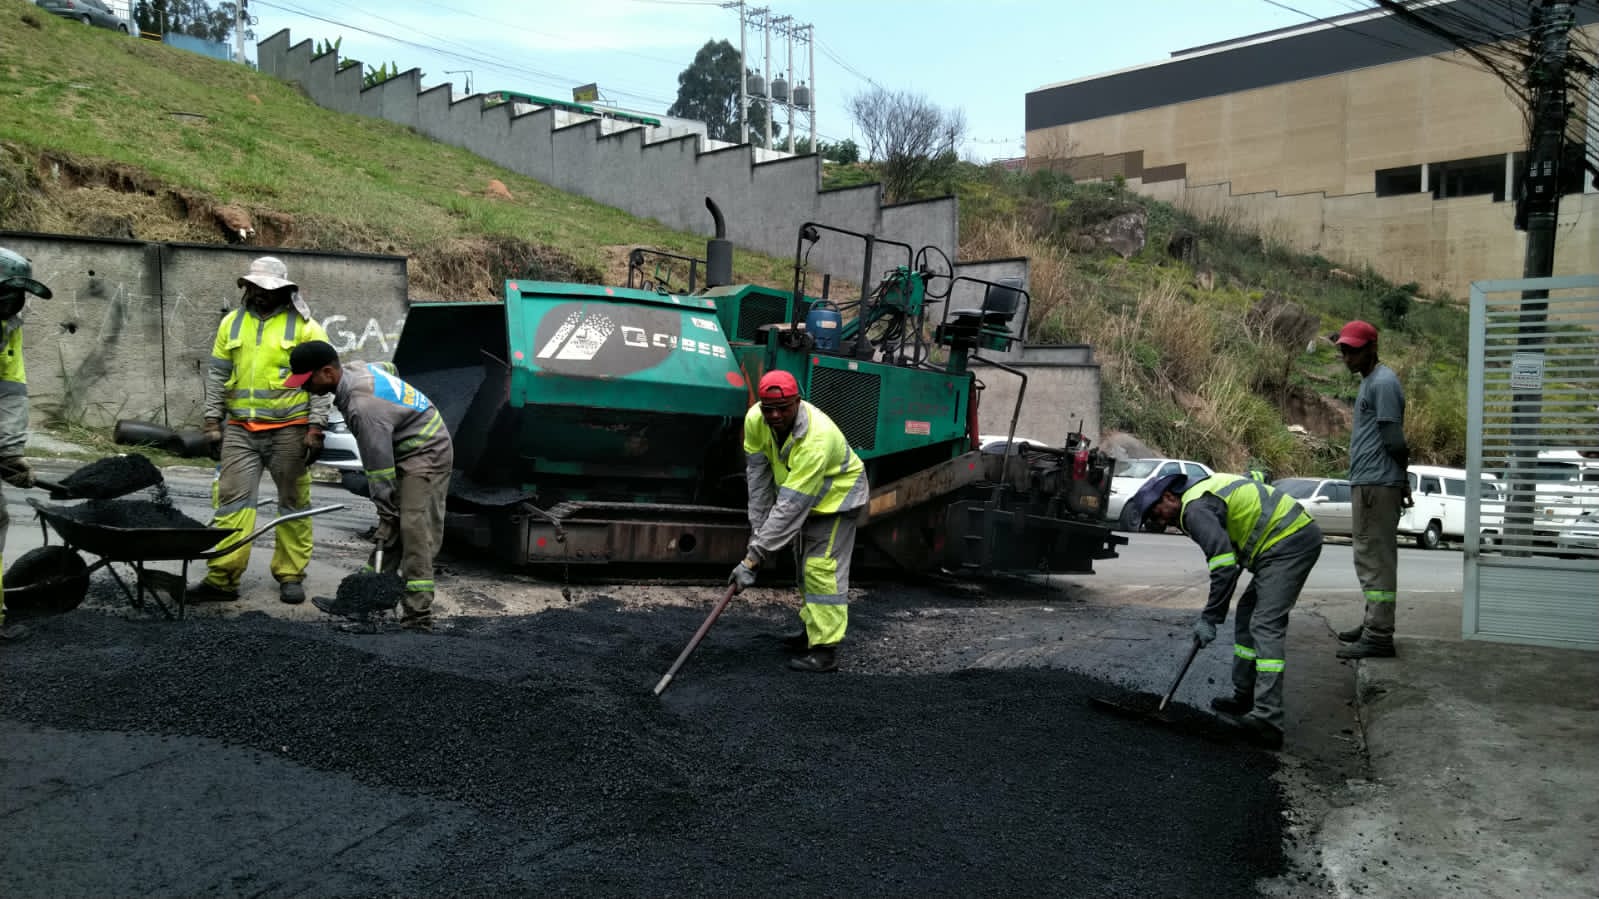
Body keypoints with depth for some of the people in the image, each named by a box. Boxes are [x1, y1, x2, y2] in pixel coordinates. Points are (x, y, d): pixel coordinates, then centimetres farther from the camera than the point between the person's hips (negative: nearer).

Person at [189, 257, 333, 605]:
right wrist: (213, 422, 7)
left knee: (293, 503, 5)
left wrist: (315, 428, -10)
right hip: (240, 429, 3)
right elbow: (217, 374, 13)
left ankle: (290, 575, 15)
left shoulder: (305, 327, -1)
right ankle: (221, 578, 0)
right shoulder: (232, 322, 11)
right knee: (232, 498, -2)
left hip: (289, 430, -3)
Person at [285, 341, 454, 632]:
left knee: (415, 532, -15)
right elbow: (388, 367, 22)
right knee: (390, 532, 10)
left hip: (426, 454, -10)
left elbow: (380, 466, -25)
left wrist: (386, 513, -18)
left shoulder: (363, 407, -30)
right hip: (407, 451, 10)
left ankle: (418, 616, -16)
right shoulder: (355, 368, -2)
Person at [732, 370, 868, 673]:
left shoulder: (817, 438, -42)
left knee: (822, 568, -16)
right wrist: (758, 530, -16)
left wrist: (754, 557, -42)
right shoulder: (755, 420, -22)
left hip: (837, 494, -7)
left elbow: (791, 506, -42)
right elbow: (758, 479, -14)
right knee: (805, 565, 19)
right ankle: (812, 630, 36)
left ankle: (825, 650, -11)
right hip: (806, 498, 8)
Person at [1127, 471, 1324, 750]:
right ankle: (1245, 698, 24)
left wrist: (1209, 618, -14)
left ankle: (1267, 720, -24)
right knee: (1248, 614, 17)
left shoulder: (1196, 508, -13)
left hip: (1289, 542, -11)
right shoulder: (1205, 489, 19)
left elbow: (1224, 563, -20)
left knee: (1266, 625, -17)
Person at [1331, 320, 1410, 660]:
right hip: (1367, 483, 11)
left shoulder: (1383, 383, -14)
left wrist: (1401, 480, -5)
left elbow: (1394, 441, -17)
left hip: (1377, 485, -11)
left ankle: (1379, 636, -9)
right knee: (1370, 556, 17)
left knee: (1375, 558, -10)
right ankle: (1374, 623, 26)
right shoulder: (1369, 381, 19)